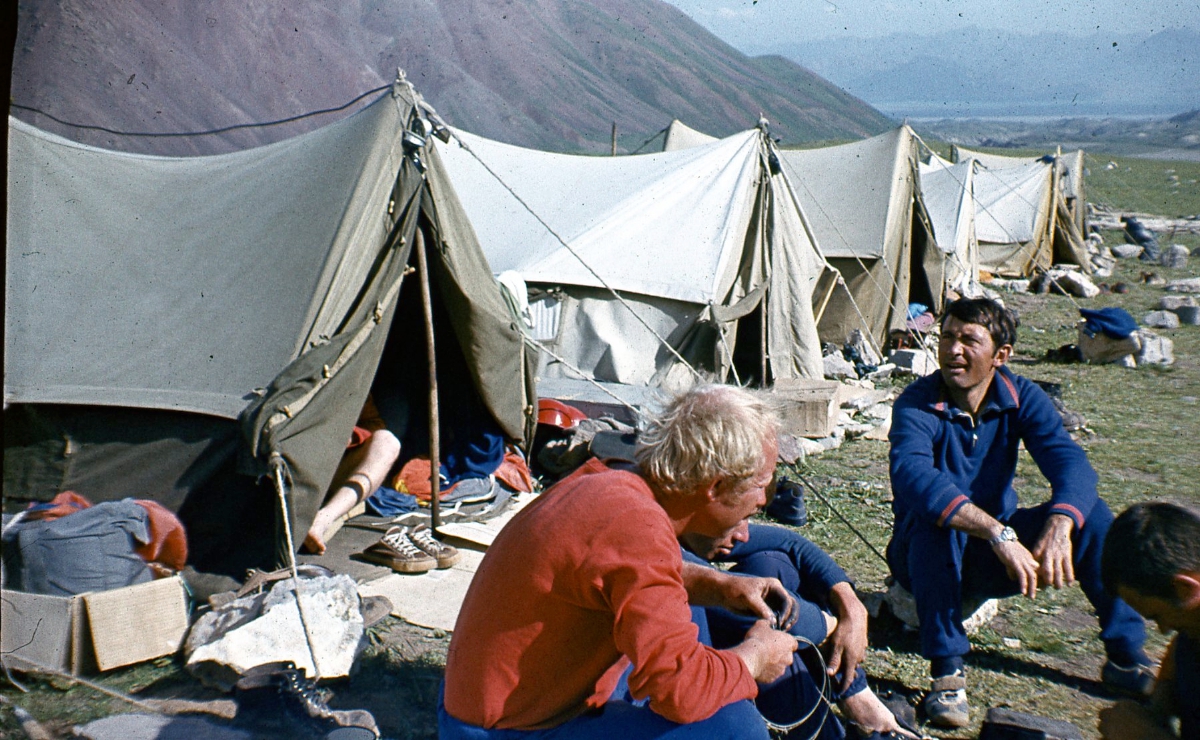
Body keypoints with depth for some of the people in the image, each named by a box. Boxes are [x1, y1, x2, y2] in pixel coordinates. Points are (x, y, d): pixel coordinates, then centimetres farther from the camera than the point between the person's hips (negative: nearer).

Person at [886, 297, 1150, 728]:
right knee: (938, 520, -36)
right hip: (929, 556, -3)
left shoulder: (1021, 399, -8)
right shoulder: (916, 406, -20)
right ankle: (946, 671, -26)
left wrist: (1058, 527, -46)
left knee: (1088, 511, -17)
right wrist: (1000, 534, -50)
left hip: (993, 558, 4)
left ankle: (1126, 656, -8)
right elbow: (915, 478, -40)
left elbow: (1071, 464, -25)